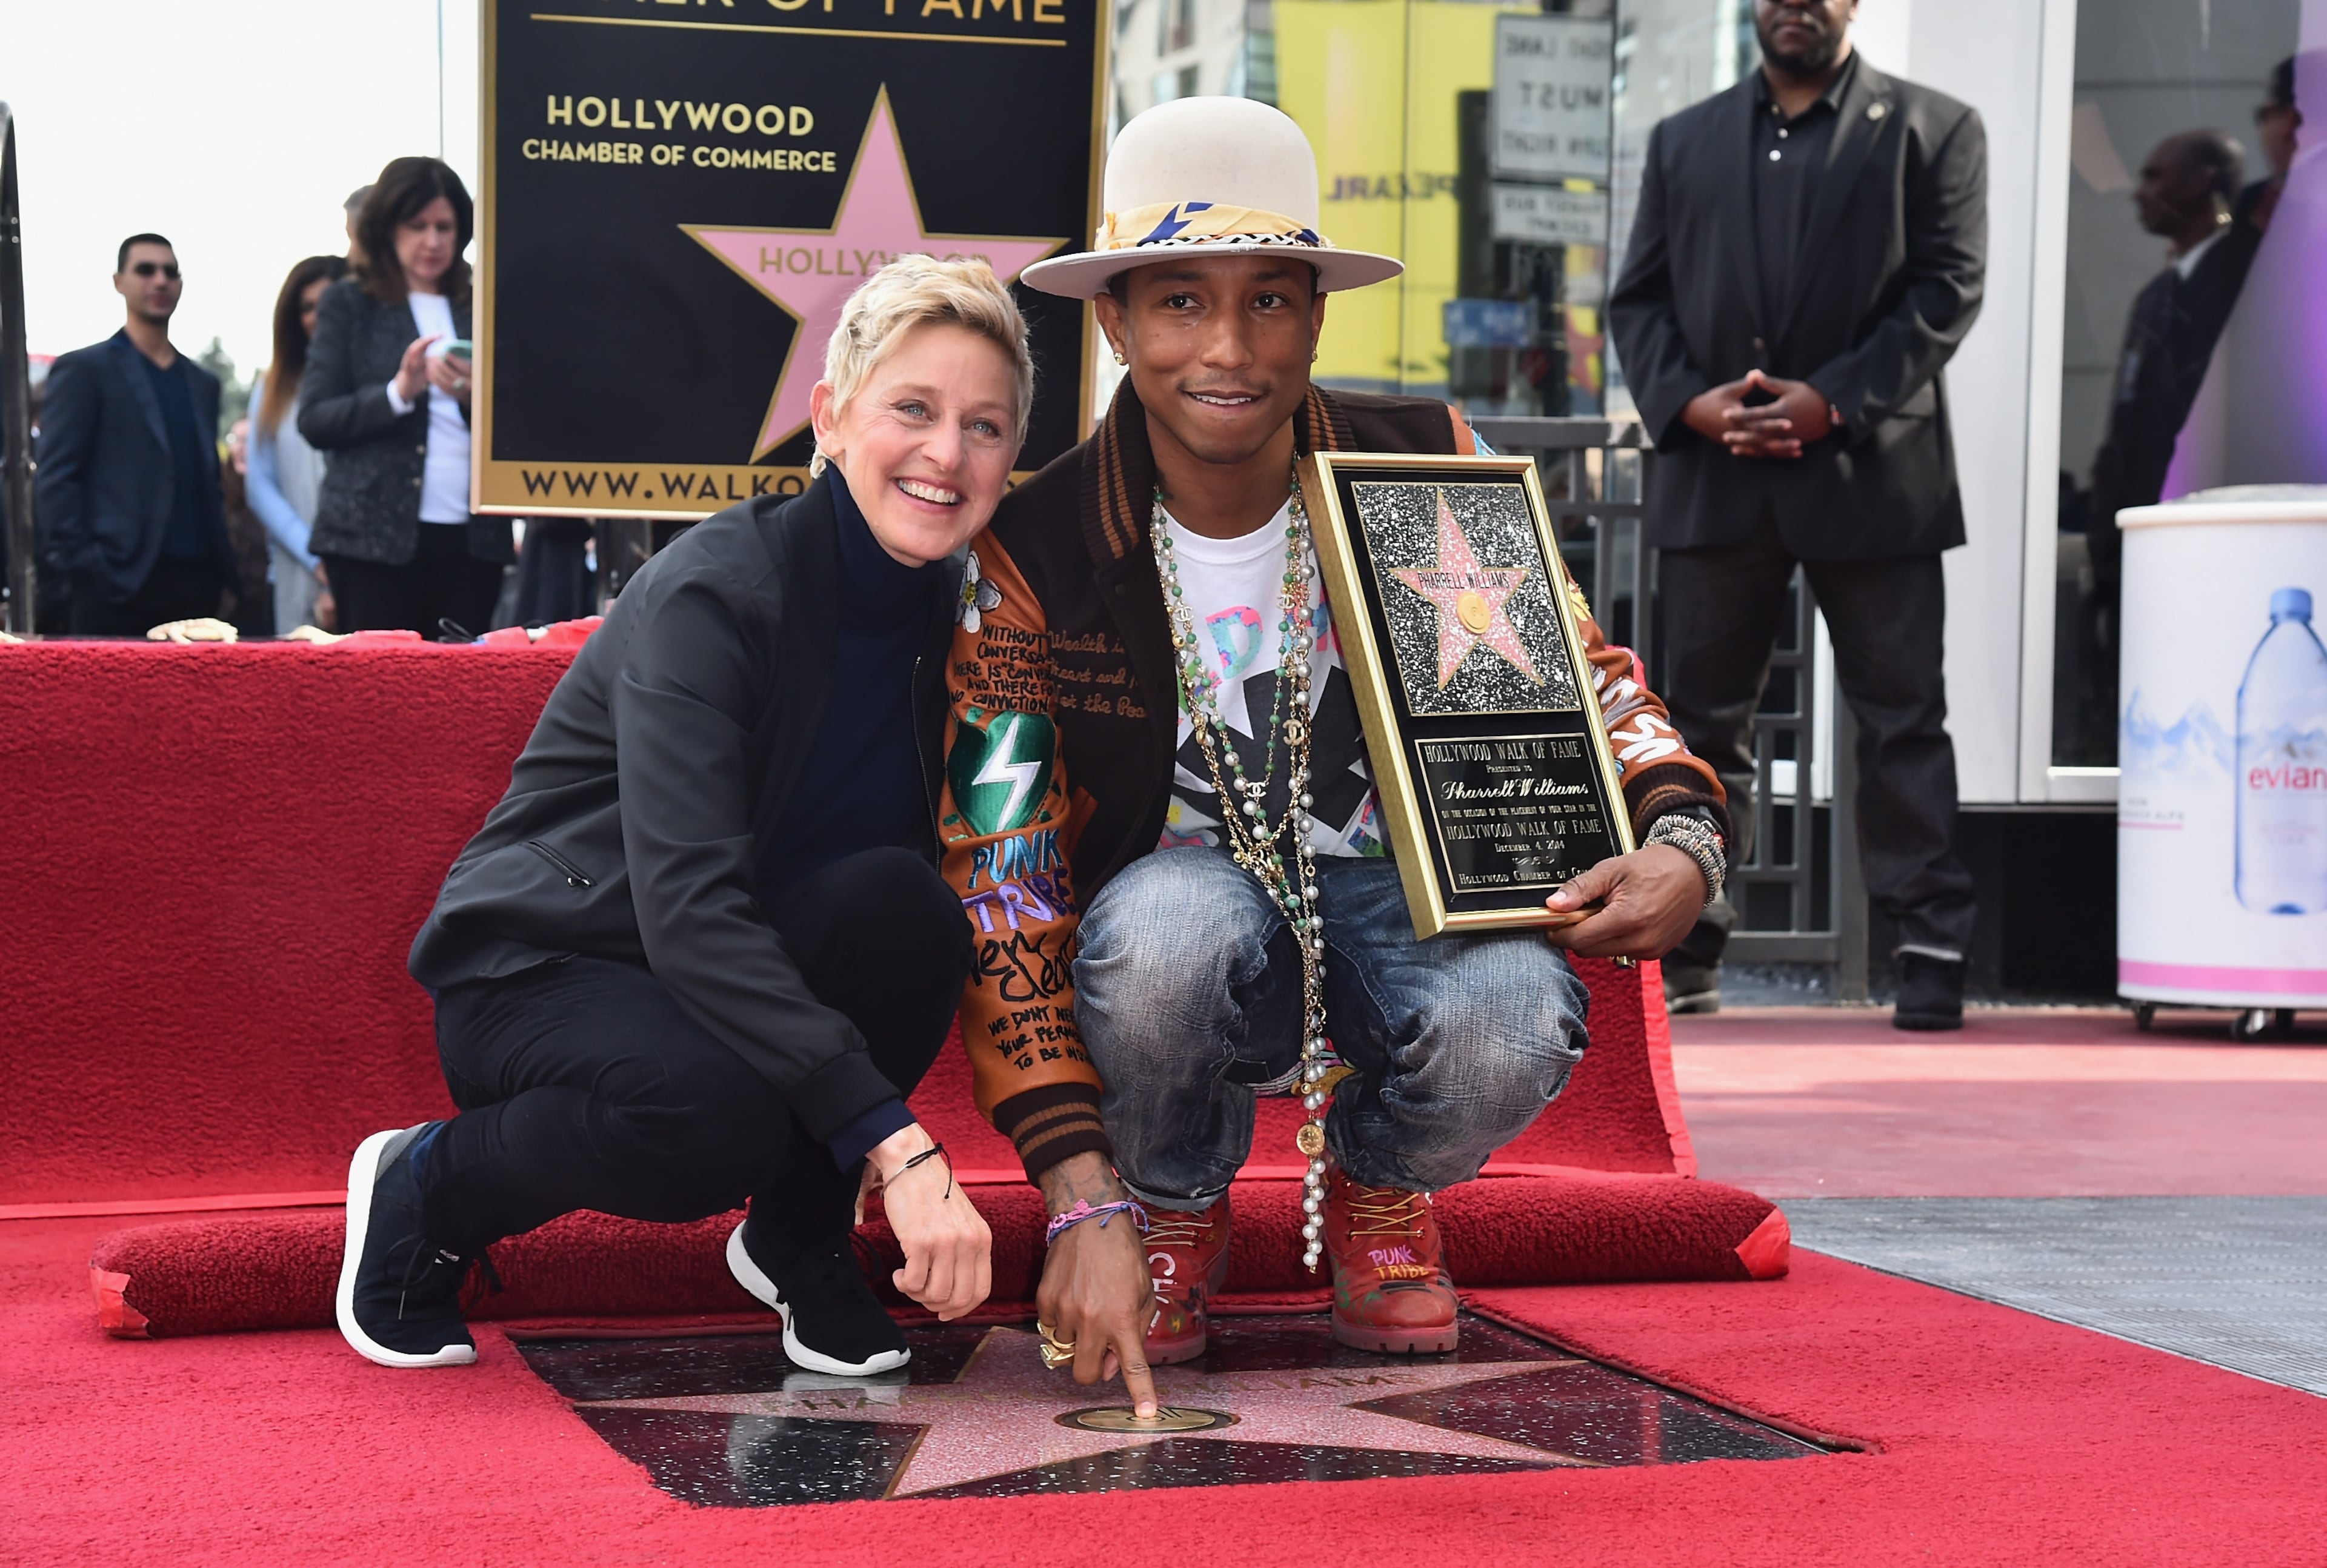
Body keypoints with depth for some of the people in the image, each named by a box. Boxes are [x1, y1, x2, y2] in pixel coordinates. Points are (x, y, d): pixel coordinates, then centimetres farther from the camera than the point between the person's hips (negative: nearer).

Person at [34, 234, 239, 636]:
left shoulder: (202, 384, 20)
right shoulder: (83, 371, 3)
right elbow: (55, 479, -3)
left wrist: (224, 572, 10)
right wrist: (79, 565, -13)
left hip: (195, 587, 5)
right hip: (120, 587, -5)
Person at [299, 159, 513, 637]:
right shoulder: (349, 304, 7)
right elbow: (314, 421, 0)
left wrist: (474, 395, -8)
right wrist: (398, 393, -15)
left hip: (472, 538, 3)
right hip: (377, 534, -3)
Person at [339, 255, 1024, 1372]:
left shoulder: (948, 613, -2)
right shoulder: (712, 591, -23)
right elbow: (687, 908, -33)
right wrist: (897, 1143, -40)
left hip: (750, 972, 6)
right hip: (540, 970, -5)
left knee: (897, 900, -26)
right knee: (715, 1115, -37)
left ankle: (801, 1238, -3)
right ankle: (426, 1189, -5)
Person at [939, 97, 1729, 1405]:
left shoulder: (1432, 473, -9)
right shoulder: (1033, 558, -14)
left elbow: (1583, 682, 7)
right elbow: (1004, 893, -16)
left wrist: (1682, 840, -17)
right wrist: (1084, 1208, -26)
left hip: (1406, 898, 1)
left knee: (1514, 1021, -34)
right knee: (1167, 926, -38)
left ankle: (1382, 1187, 6)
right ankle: (1174, 1207, 0)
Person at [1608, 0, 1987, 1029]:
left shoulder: (1934, 130, 5)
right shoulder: (1683, 141, 16)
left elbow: (1947, 289, -3)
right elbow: (1638, 297, 11)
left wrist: (1834, 400, -14)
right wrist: (1688, 400, -7)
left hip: (1870, 471, -3)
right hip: (1712, 474, 3)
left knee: (1901, 718, -1)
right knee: (1702, 719, 7)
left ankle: (1932, 951, 3)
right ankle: (1685, 951, 13)